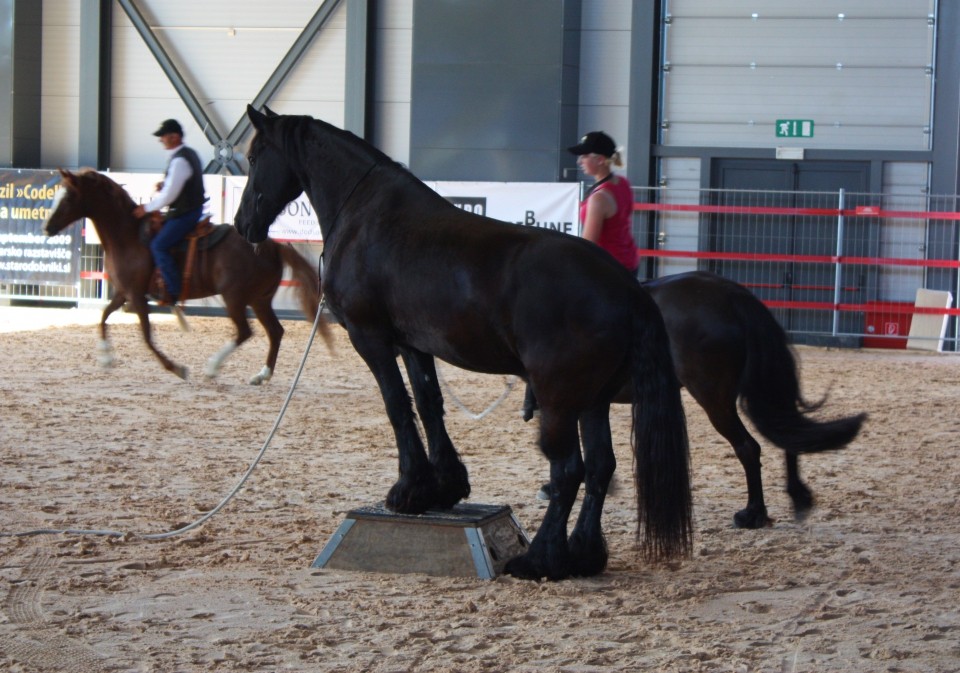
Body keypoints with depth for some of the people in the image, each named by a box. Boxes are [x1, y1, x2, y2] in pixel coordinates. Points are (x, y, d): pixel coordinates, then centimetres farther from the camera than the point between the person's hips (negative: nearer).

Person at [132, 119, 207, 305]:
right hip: (193, 208, 11)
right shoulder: (188, 153, 10)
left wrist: (146, 208, -11)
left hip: (185, 214, -11)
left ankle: (174, 291, -13)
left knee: (159, 245, -15)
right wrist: (164, 185, 5)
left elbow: (169, 195, -23)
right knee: (154, 229, 22)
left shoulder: (179, 161, -23)